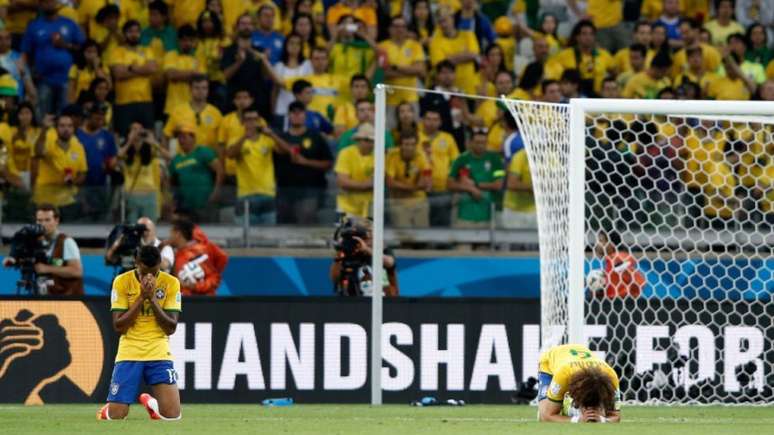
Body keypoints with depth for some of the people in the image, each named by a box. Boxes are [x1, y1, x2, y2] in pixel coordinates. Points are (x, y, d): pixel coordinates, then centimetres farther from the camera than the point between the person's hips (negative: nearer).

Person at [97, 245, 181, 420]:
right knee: (116, 416, -8)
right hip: (129, 353, -1)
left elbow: (171, 328, -6)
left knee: (172, 415, -13)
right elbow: (118, 326, -9)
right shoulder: (122, 282, -5)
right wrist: (141, 298, -16)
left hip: (159, 353, 1)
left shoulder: (171, 283, -3)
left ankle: (150, 402, 22)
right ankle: (106, 410, 30)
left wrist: (152, 298, -16)